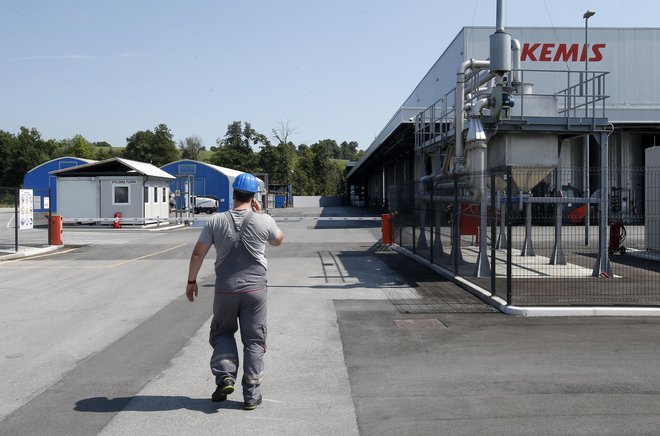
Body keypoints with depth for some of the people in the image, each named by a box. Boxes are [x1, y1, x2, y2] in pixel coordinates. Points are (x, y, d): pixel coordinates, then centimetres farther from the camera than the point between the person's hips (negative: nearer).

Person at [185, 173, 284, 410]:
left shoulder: (216, 221, -4)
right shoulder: (264, 221, -6)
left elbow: (197, 254, -1)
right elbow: (278, 240, 15)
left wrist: (191, 280, 11)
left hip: (225, 290, 1)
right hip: (255, 290, 0)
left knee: (223, 333, 21)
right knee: (254, 341, 9)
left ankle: (225, 376, 3)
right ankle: (251, 395, 12)